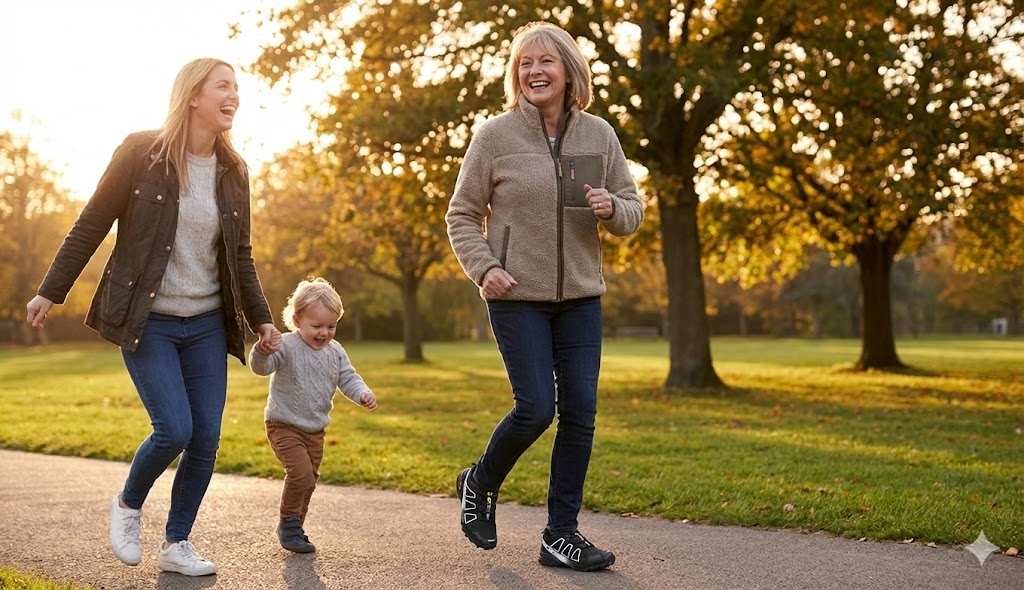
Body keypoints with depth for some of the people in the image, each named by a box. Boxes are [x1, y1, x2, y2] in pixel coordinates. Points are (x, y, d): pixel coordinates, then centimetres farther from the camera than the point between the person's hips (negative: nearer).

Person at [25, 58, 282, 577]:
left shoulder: (233, 172, 5)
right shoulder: (141, 153, -8)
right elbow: (91, 226, -3)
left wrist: (261, 319, 10)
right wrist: (50, 292, -2)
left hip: (207, 325, 5)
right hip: (148, 322, -4)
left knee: (206, 440, 1)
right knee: (174, 430, -13)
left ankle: (176, 544, 18)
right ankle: (128, 506, 18)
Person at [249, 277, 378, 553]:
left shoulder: (335, 351, 3)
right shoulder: (286, 346, -16)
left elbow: (348, 378, 8)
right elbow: (261, 366, -28)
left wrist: (363, 394, -12)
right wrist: (263, 350, -51)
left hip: (315, 430, 7)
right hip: (284, 426, -7)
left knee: (309, 482, 14)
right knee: (301, 473, -21)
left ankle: (295, 529, 31)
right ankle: (288, 523, 1)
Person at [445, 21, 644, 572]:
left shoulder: (598, 135, 4)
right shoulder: (496, 134, -5)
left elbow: (632, 210, 10)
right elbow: (461, 216, 0)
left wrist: (613, 208, -13)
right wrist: (484, 268, -15)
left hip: (580, 297, 4)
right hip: (517, 296, -4)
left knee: (579, 413, 3)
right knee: (535, 408, -8)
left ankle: (561, 534, 15)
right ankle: (480, 483, 22)